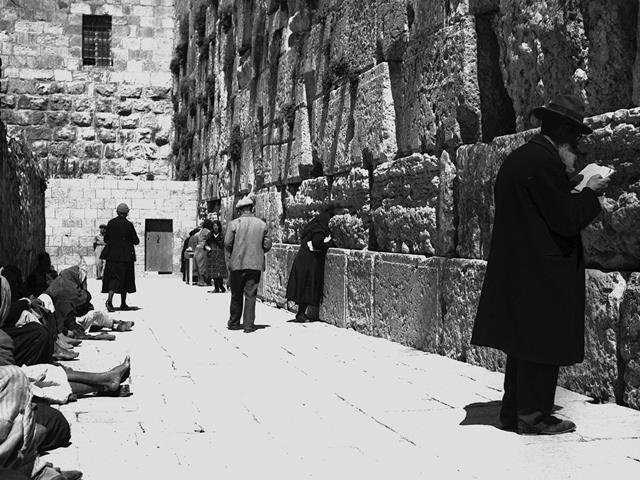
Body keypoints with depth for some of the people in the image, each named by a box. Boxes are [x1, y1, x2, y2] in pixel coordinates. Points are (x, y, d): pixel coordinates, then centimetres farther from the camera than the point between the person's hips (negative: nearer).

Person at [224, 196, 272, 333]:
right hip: (255, 264, 1)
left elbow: (227, 243, -9)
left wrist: (231, 255, 11)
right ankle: (249, 325, 2)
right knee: (250, 295, 4)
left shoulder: (233, 224, -6)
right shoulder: (262, 224, 2)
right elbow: (267, 245, 2)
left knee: (236, 295, 12)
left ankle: (234, 323, 20)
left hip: (237, 264, -1)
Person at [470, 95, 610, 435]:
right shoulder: (545, 162, -17)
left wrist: (570, 184, 15)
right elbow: (567, 220, -18)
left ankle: (513, 411, 24)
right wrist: (590, 193, -2)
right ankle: (533, 416, 10)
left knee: (525, 345, 16)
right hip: (543, 275, -10)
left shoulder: (517, 159, 13)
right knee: (543, 346, 1)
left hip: (516, 271, 10)